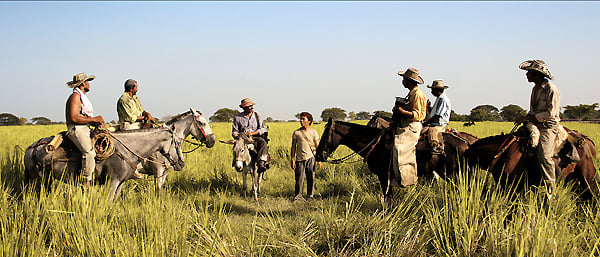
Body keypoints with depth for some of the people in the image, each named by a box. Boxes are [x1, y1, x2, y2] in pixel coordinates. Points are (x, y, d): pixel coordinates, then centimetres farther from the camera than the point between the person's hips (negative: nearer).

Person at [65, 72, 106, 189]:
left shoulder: (82, 97, 24)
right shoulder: (75, 96, -7)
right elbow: (74, 118, -19)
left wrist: (98, 123, 6)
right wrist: (94, 119, -14)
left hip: (85, 129, 11)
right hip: (76, 130, -11)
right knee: (89, 151, -32)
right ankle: (86, 184, -32)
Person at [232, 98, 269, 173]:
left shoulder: (257, 116, 10)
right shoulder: (237, 117, 9)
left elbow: (262, 129, 2)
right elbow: (234, 131, 11)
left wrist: (252, 133, -15)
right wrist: (236, 135, -15)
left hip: (255, 136, -1)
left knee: (263, 142, -34)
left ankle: (261, 163, -49)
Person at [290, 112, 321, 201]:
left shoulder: (314, 132, 6)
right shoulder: (296, 133, 5)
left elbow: (317, 147, 8)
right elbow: (293, 147, 7)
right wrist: (292, 159, 1)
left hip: (310, 158, 0)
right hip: (299, 159, 0)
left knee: (311, 178, 2)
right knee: (299, 178, -3)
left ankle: (310, 196, 13)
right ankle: (298, 196, 6)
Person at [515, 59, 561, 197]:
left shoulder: (551, 89, -12)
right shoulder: (535, 88, 15)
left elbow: (550, 113, -16)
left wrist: (529, 117, -17)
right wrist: (525, 118, 3)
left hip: (548, 127, -9)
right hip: (535, 124, 9)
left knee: (544, 154, -25)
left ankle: (551, 189, -17)